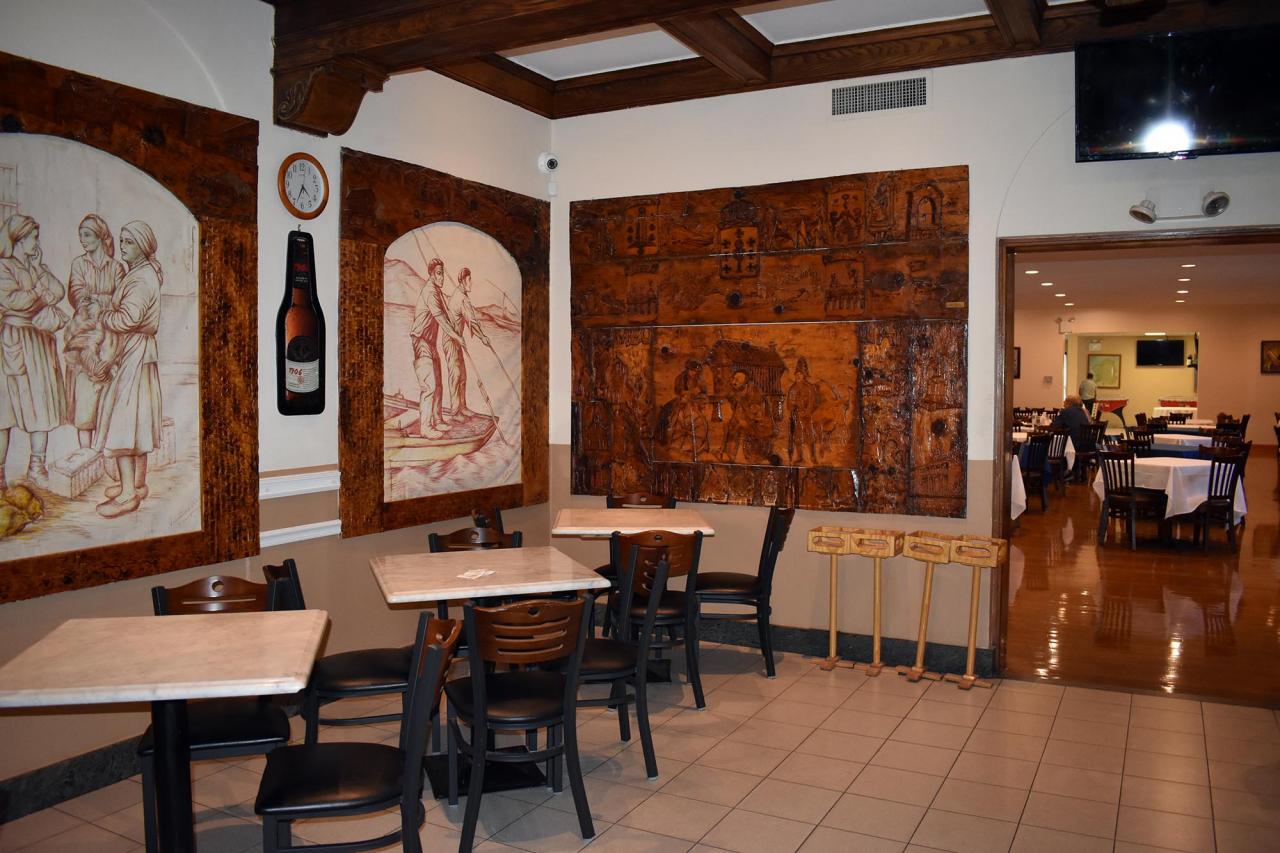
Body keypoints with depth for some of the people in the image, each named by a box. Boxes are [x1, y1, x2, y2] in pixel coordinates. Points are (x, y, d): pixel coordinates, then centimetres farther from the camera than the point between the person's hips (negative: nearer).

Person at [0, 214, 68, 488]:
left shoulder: (37, 266, 17)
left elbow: (58, 291, 3)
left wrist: (38, 268, -5)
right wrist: (43, 298, -5)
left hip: (41, 342, 6)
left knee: (42, 402, 3)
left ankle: (37, 465, 9)